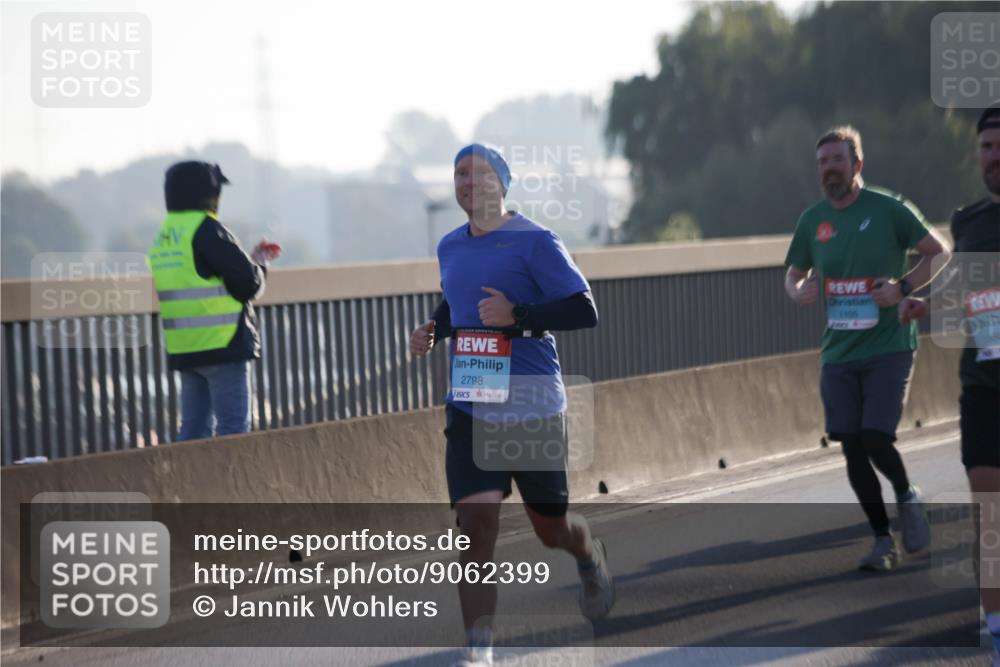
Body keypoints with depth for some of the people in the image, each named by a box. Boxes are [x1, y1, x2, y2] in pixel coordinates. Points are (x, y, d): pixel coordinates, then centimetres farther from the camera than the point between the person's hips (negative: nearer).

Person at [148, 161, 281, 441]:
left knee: (194, 429, 10)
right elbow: (248, 284, -14)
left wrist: (252, 260, 19)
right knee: (233, 429, -6)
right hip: (222, 344, -8)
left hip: (183, 350, 8)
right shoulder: (207, 230, -12)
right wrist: (260, 264, 9)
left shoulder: (164, 237, 14)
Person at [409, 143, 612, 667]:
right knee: (476, 524, -11)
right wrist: (433, 330, 7)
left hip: (533, 406, -4)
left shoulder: (534, 242, -9)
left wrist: (518, 316, -24)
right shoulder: (450, 248, 10)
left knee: (550, 527, 11)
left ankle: (591, 558, 48)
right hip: (470, 407, 4)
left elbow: (584, 312, -13)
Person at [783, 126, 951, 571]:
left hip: (887, 349, -4)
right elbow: (793, 274, 20)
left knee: (876, 440, -17)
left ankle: (907, 496, 15)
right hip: (838, 355, 4)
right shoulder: (812, 221, 7)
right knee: (853, 451, 2)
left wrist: (903, 287, -14)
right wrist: (798, 292, -4)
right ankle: (883, 541, 16)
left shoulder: (888, 209, -6)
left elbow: (940, 253, 0)